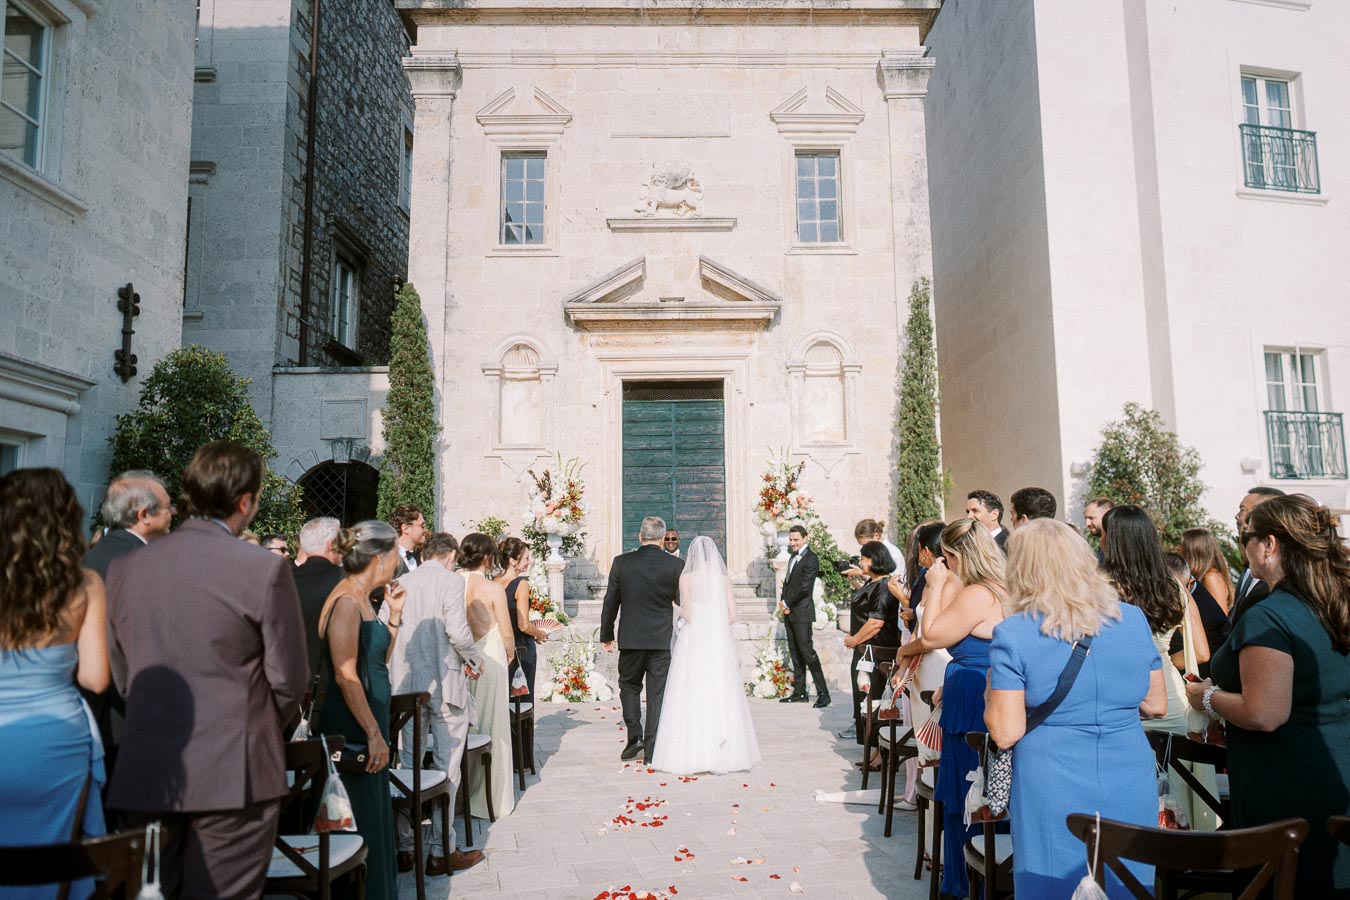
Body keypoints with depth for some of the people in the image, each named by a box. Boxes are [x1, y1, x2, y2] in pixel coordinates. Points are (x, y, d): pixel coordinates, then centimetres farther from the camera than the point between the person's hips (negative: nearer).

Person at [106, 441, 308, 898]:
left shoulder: (124, 568, 3)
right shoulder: (265, 569, -13)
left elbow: (121, 673, 11)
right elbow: (289, 679, -7)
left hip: (143, 776, 5)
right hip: (233, 777, -5)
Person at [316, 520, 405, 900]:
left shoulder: (362, 599, 12)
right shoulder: (346, 601, -17)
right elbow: (346, 675, -21)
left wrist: (393, 614, 9)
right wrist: (374, 734, -20)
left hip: (366, 726, 10)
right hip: (352, 730, -10)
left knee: (377, 822, 17)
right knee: (364, 825, 0)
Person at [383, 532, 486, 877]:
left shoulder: (399, 584, 6)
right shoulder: (451, 580, -8)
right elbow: (457, 630, -18)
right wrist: (474, 660, -2)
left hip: (406, 687, 5)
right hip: (445, 684, -5)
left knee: (407, 767, 14)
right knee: (446, 768, 5)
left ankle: (403, 848, 21)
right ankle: (441, 852, 10)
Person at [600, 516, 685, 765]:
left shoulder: (621, 562, -3)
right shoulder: (676, 565, -5)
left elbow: (610, 602, 2)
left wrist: (606, 636, 12)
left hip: (630, 638, 1)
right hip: (663, 639, 0)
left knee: (629, 685, 18)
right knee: (657, 693, 6)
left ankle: (634, 735, 4)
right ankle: (651, 750, 10)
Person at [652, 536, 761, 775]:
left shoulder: (687, 578, -4)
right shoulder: (724, 578, 5)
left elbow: (687, 614, -9)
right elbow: (732, 615, 3)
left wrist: (677, 609, 12)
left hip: (693, 642, -3)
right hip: (719, 643, 3)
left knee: (690, 699, 1)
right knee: (720, 698, 7)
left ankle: (691, 756, -1)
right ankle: (723, 755, 9)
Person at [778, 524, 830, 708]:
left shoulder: (810, 559, -12)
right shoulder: (793, 556, 16)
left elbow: (804, 587, -18)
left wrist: (786, 603, -10)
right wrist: (782, 602, 2)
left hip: (802, 613, -9)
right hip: (789, 612, 9)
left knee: (807, 651, -11)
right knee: (795, 653, 11)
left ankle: (823, 693, -8)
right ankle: (799, 692, 17)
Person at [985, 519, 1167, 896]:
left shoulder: (1012, 634, -14)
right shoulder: (1133, 620, -1)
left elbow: (1005, 733, -15)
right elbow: (1155, 705, 8)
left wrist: (991, 695, 3)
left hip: (1052, 794, -3)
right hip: (1130, 792, 4)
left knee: (1054, 885, 12)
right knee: (1128, 884, 20)